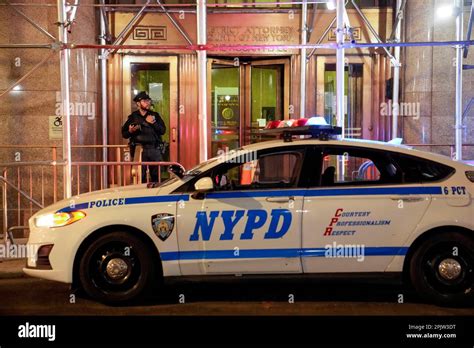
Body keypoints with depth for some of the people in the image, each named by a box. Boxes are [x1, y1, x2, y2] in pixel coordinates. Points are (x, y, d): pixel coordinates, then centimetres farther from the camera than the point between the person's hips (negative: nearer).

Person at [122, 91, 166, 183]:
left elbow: (163, 130, 3)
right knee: (140, 176, -5)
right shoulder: (133, 117, 8)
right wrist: (130, 131, -12)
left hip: (155, 149, 2)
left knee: (156, 175, 4)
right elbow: (124, 134, 9)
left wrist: (153, 123, -11)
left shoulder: (155, 115, 13)